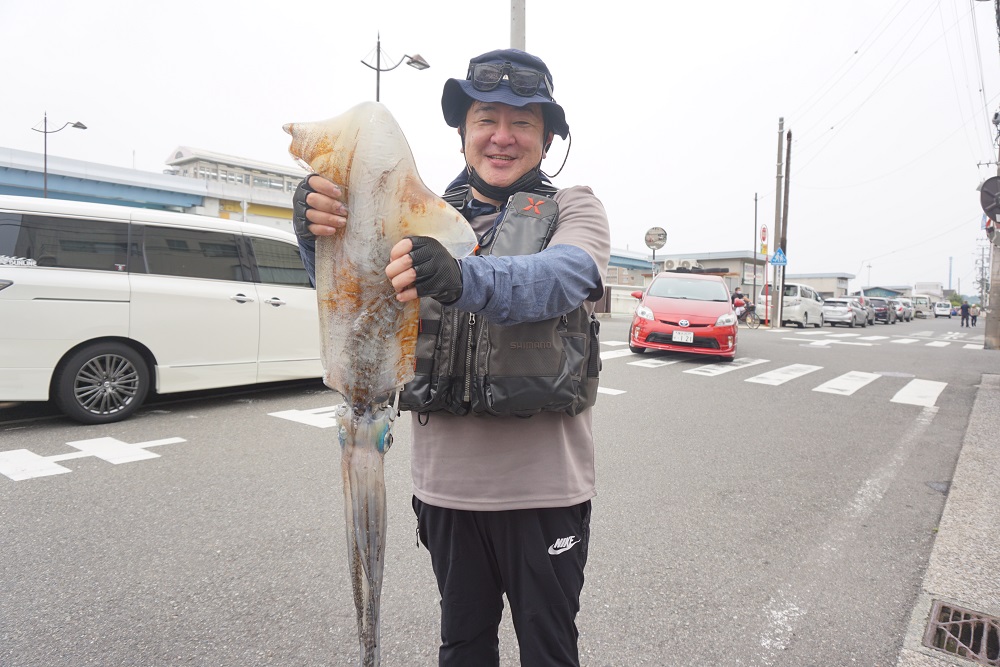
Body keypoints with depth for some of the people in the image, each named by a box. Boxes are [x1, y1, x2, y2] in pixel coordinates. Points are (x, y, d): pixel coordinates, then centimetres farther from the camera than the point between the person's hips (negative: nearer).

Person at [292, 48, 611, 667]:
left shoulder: (573, 207, 0)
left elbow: (565, 277, -23)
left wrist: (465, 279, -42)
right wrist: (322, 236, -29)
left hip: (543, 482, -2)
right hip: (448, 477, 3)